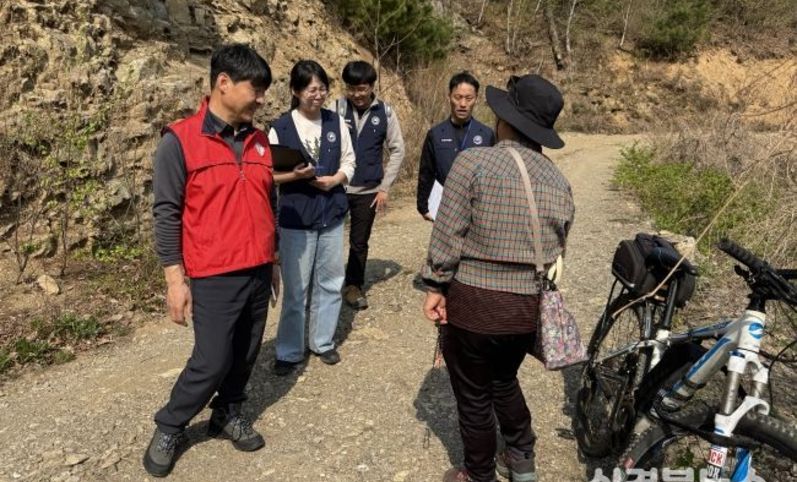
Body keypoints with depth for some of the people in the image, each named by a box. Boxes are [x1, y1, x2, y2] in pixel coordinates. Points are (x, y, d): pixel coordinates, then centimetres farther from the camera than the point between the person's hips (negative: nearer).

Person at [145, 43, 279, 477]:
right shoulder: (180, 141, -9)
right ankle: (168, 428, 23)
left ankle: (228, 414, 36)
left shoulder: (259, 141, 8)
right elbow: (167, 214, -8)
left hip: (257, 272, 6)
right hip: (214, 278, -5)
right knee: (212, 362, 0)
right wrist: (175, 279, -10)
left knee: (245, 355, 14)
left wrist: (272, 261, 18)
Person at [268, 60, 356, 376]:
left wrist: (335, 179, -12)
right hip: (295, 218, -3)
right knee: (296, 288, 3)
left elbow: (348, 162, 7)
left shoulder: (336, 122, 2)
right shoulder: (280, 128, -7)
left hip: (332, 214, 4)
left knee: (330, 283, 12)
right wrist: (295, 175, -22)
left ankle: (323, 342, 30)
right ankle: (289, 351, 19)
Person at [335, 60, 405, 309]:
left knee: (360, 241, 11)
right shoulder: (336, 108, -6)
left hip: (368, 189, 1)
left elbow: (397, 150, 3)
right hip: (336, 187, -1)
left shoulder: (385, 112, -2)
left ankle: (353, 285, 27)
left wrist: (385, 187, -1)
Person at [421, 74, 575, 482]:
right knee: (504, 381, 29)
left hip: (474, 301, -5)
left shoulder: (473, 162, -14)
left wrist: (436, 286, -3)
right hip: (528, 305, 6)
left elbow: (447, 234, -14)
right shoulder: (560, 181, 3)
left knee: (474, 395, 15)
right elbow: (557, 250, 9)